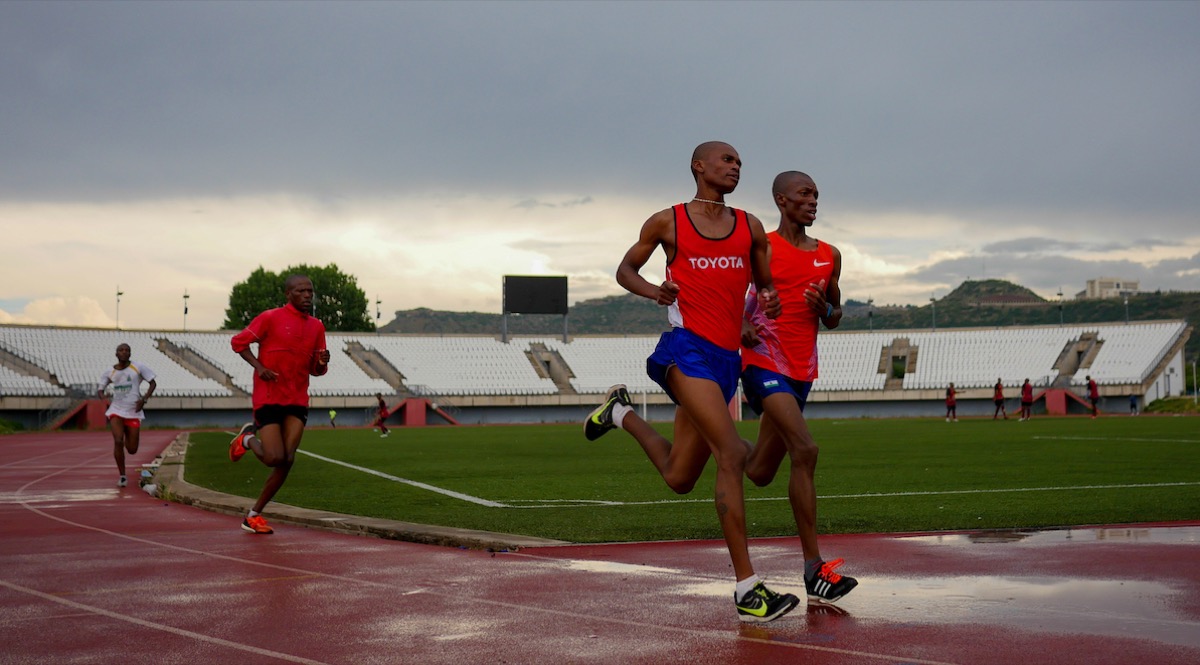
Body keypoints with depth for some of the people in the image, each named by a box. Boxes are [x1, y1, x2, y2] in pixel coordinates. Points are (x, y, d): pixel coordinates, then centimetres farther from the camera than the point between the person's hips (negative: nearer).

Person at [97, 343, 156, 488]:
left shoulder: (138, 368, -2)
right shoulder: (109, 373, 4)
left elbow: (153, 383, 2)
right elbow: (100, 390, 14)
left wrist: (144, 399, -12)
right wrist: (104, 400, -9)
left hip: (133, 412, 0)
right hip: (116, 411, 0)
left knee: (132, 450, 1)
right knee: (118, 441, -21)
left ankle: (128, 438, 41)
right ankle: (122, 476, -8)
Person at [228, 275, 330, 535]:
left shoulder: (316, 326, 10)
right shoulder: (271, 318, -6)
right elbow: (239, 341, -3)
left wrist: (322, 362, -8)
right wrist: (259, 367, -16)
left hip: (297, 401, 5)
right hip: (268, 398, -5)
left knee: (287, 461, -4)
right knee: (275, 458, -12)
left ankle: (253, 515, 8)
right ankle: (248, 438, 22)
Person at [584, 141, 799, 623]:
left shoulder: (750, 228, 15)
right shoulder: (668, 222, 5)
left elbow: (764, 285, 22)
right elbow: (625, 268, 14)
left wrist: (769, 302, -3)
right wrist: (653, 290, -8)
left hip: (726, 358, 6)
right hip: (687, 347, -6)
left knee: (678, 478, 13)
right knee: (733, 454, -22)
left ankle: (622, 412, 42)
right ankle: (747, 589, -21)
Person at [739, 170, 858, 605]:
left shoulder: (829, 256, 14)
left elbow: (834, 320, 22)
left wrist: (825, 307, -2)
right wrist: (739, 325, -13)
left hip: (801, 371, 7)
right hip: (764, 362, -7)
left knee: (760, 475, 10)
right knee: (805, 450, -23)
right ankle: (814, 568, -23)